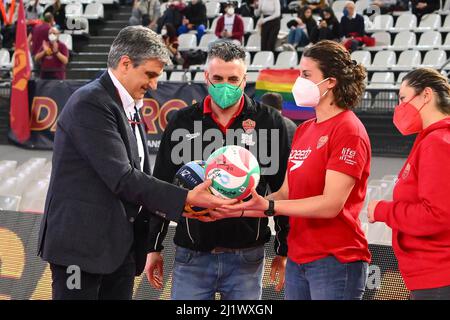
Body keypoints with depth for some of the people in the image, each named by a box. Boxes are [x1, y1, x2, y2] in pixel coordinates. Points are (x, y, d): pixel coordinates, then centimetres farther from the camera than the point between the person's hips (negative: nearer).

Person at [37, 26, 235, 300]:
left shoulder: (130, 107, 14)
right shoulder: (89, 103, -15)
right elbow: (121, 178, -21)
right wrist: (186, 199, -20)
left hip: (120, 246, 9)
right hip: (82, 242, -9)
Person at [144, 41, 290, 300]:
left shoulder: (269, 122, -1)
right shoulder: (183, 122, 4)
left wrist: (284, 250, 4)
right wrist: (154, 247, 9)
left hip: (247, 257, -1)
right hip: (192, 256, 1)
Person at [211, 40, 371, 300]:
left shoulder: (348, 130, -12)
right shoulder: (303, 130, 14)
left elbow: (330, 204, -19)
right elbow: (286, 194, 12)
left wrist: (267, 206, -24)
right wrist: (237, 209, 0)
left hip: (335, 261, -7)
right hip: (297, 260, 8)